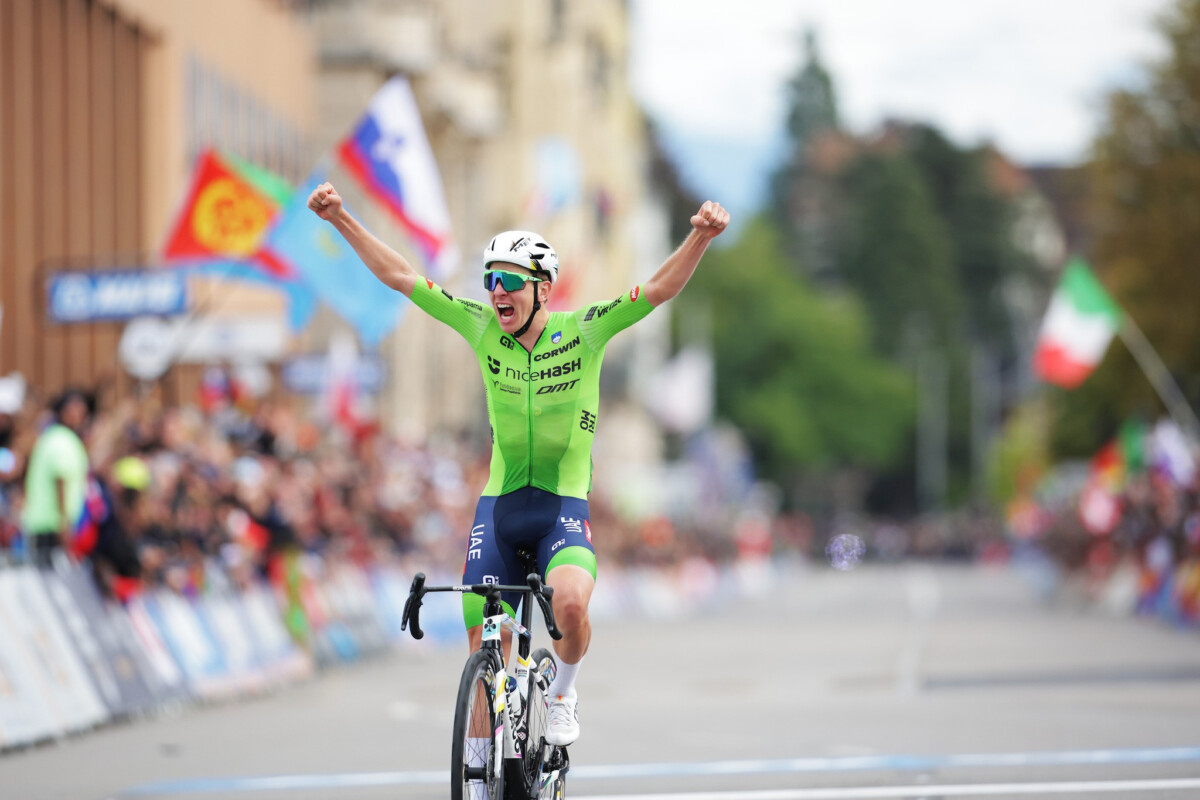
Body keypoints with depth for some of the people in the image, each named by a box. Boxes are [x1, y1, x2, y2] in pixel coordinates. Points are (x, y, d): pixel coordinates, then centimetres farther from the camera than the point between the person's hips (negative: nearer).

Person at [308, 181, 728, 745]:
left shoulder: (583, 332, -8)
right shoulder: (482, 327, -1)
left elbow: (660, 289, -18)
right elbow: (400, 277, 0)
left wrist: (701, 237, -34)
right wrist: (340, 219, -7)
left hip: (564, 508, -3)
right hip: (498, 507, 3)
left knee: (570, 604, -30)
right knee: (484, 650, -2)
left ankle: (563, 690, 0)